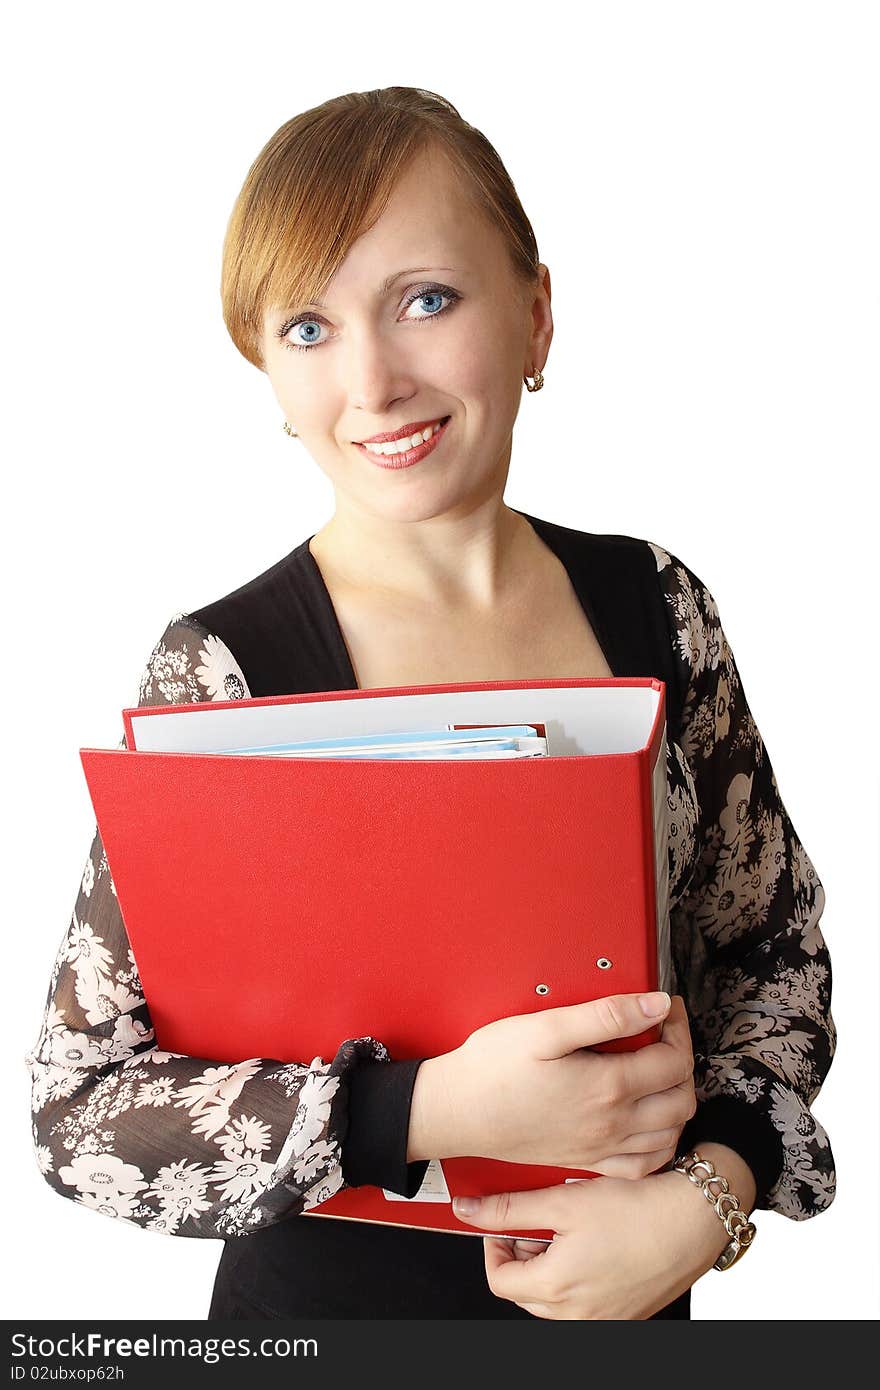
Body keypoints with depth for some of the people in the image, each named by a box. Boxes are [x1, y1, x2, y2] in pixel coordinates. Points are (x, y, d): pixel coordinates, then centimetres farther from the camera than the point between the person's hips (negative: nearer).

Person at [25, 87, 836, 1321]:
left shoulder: (654, 605, -8)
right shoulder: (220, 672, -18)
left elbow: (778, 948, 0)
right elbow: (79, 1110, -18)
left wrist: (706, 1193, -17)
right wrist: (438, 1108, -30)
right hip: (332, 1305, -2)